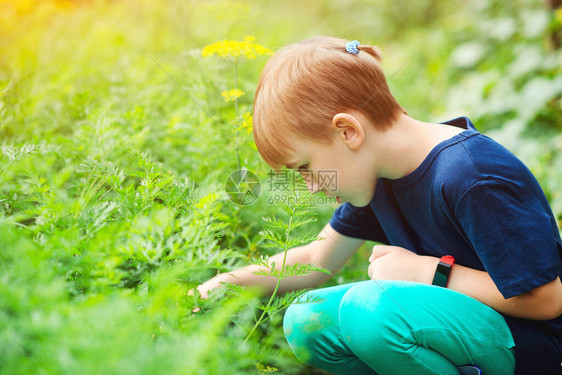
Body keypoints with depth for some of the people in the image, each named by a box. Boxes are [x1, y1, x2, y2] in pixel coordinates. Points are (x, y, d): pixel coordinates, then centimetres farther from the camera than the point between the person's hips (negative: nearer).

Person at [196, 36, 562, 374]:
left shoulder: (473, 179, -26)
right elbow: (318, 259, 15)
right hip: (456, 326, 9)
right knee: (305, 323, -4)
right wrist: (228, 283, 5)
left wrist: (429, 272, -20)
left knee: (368, 306, -32)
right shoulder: (376, 173, 1)